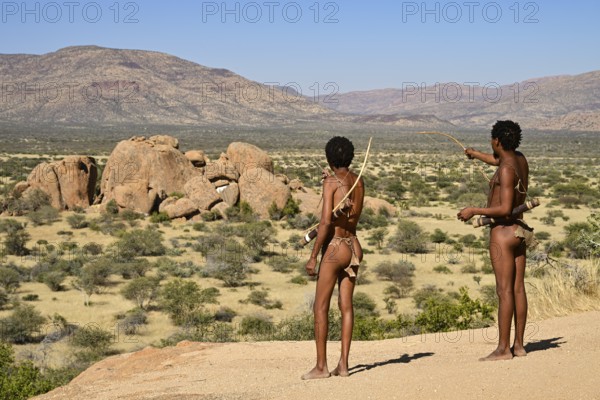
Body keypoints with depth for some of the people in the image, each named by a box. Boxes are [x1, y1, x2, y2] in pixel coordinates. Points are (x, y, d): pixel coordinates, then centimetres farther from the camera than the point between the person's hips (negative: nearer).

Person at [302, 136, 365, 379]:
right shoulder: (359, 182, 8)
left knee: (320, 307, 0)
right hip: (353, 246, 7)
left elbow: (325, 222, -18)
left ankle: (321, 366, -1)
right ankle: (343, 364, 6)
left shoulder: (331, 182, -11)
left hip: (334, 248, -7)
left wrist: (313, 257, -14)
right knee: (346, 306, 8)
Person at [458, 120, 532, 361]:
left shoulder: (506, 170, -17)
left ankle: (503, 348, -8)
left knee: (504, 290, -8)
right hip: (519, 230, 9)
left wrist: (474, 211, -14)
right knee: (518, 288, 8)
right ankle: (518, 345, 11)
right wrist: (477, 155, 51)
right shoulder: (520, 159, 9)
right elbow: (498, 161, 34)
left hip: (502, 231, -9)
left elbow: (505, 209, -23)